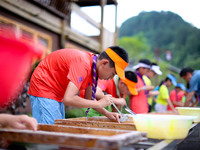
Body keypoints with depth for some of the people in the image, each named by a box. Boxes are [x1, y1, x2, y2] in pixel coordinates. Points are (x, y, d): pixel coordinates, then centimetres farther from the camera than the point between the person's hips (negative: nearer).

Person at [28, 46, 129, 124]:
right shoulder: (83, 64, -30)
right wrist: (99, 103, -28)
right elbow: (68, 99, -37)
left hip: (57, 95, 9)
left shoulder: (93, 66, -1)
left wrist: (107, 114, -3)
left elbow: (88, 99, 9)